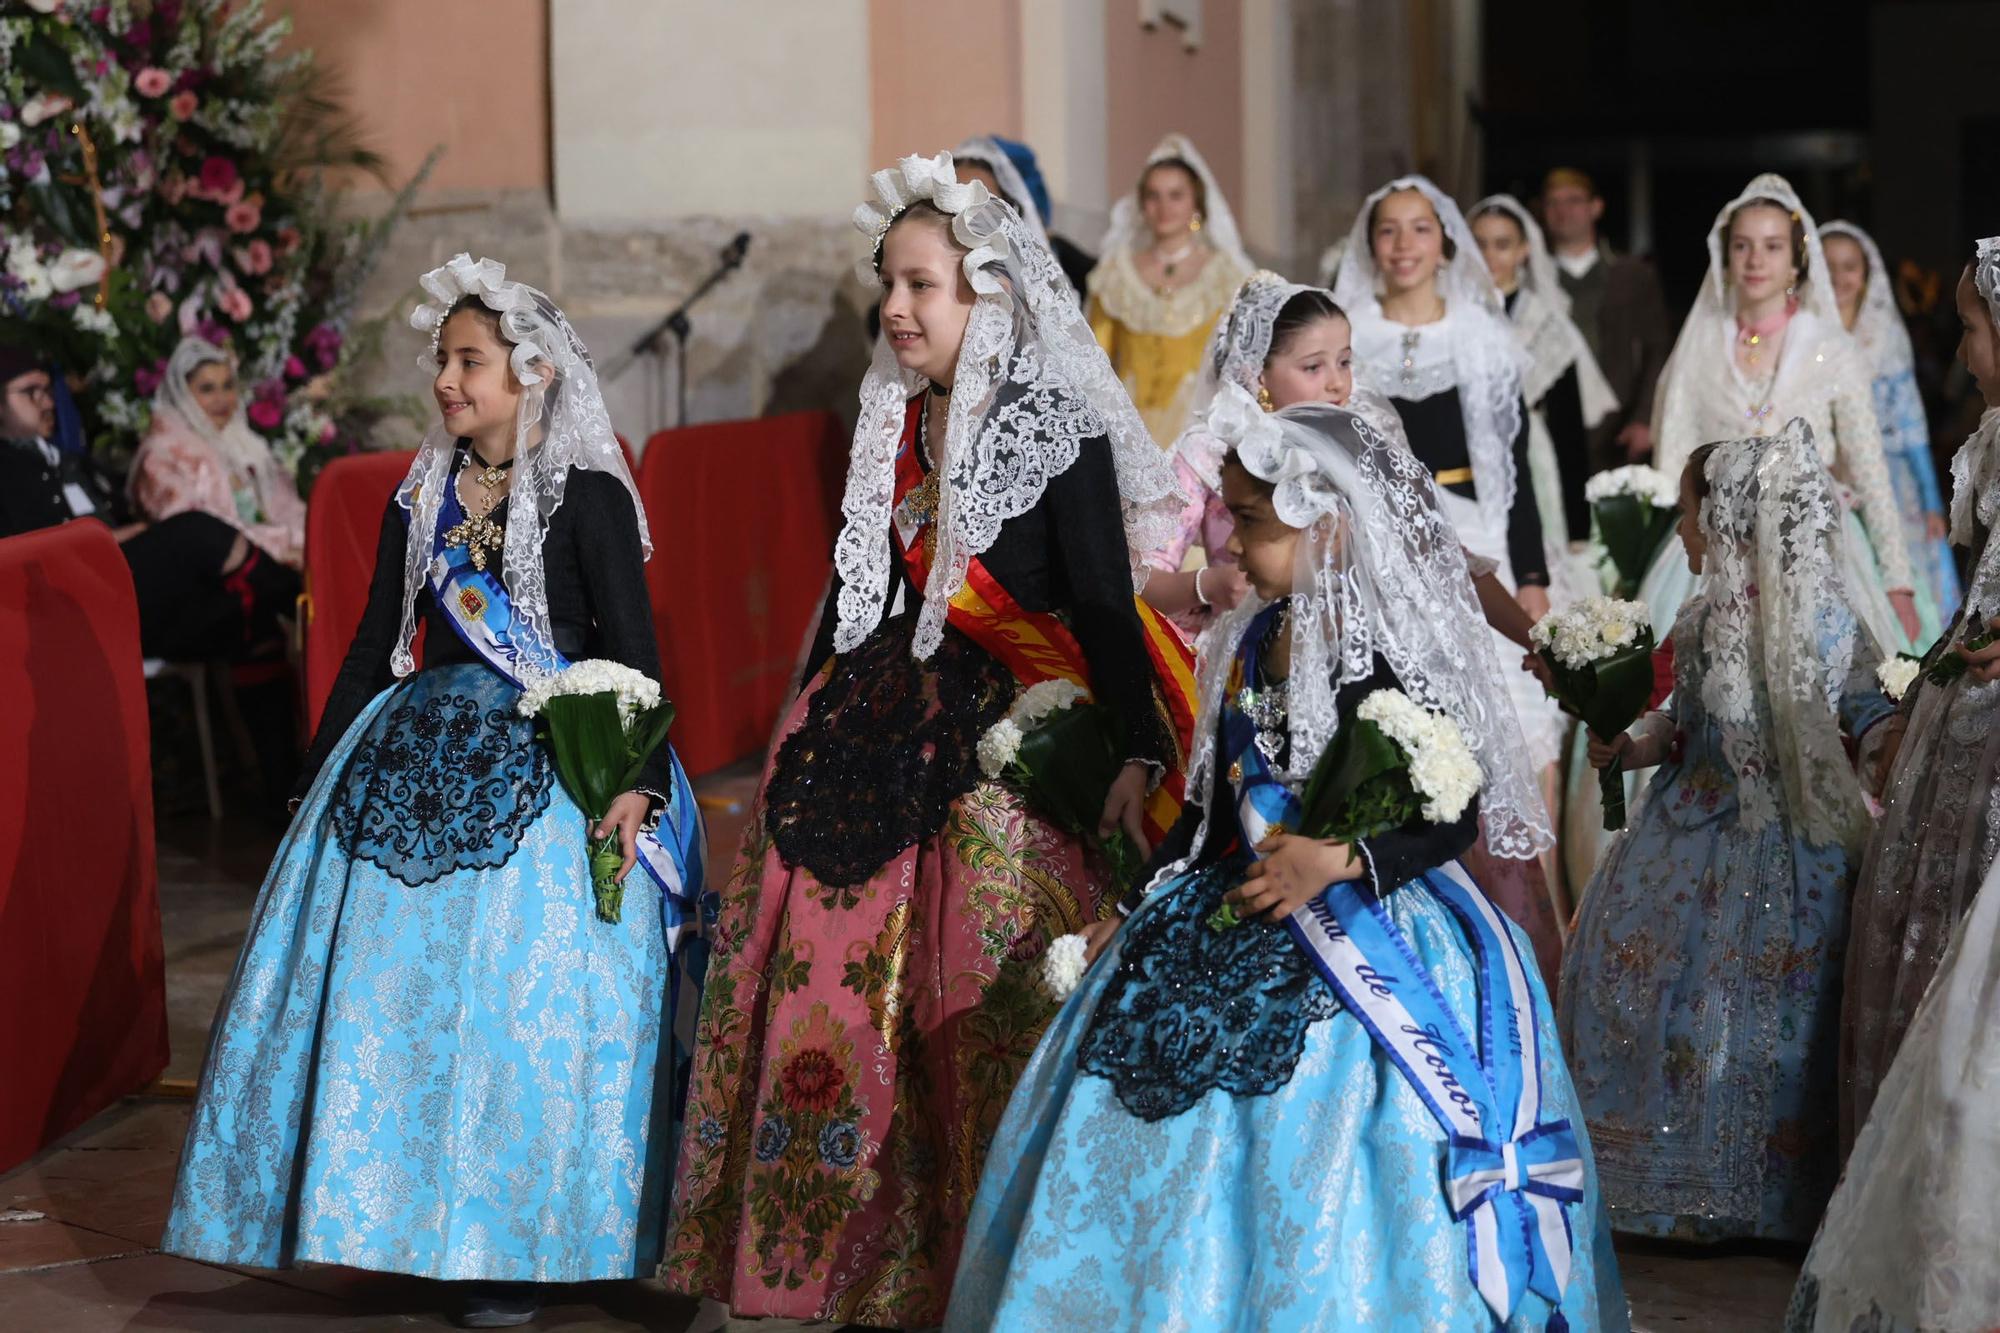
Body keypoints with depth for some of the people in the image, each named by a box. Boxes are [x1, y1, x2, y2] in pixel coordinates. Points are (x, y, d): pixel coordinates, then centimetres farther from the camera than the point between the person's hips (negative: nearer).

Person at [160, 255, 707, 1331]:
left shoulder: (588, 494, -5)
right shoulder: (422, 497, 11)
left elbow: (633, 651, -9)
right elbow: (375, 646, 16)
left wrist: (639, 780, -19)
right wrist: (317, 780, 15)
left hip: (547, 771, -5)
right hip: (419, 758, 5)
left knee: (522, 997, -5)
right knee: (397, 988, 2)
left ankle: (518, 1242, 5)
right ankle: (418, 1219, 14)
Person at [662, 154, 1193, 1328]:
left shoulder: (1058, 430, -7)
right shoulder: (894, 424, 11)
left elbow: (1107, 609, -10)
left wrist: (1138, 756, -19)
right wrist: (809, 726, 19)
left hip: (1012, 744, -6)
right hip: (877, 734, 6)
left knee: (987, 1011, -6)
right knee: (838, 993, 4)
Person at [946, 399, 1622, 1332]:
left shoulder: (1394, 652, -13)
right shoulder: (1247, 645, 8)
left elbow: (1456, 811, -14)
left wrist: (1336, 861, -26)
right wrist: (1134, 907, 15)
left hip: (1369, 933, -7)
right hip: (1236, 929, 7)